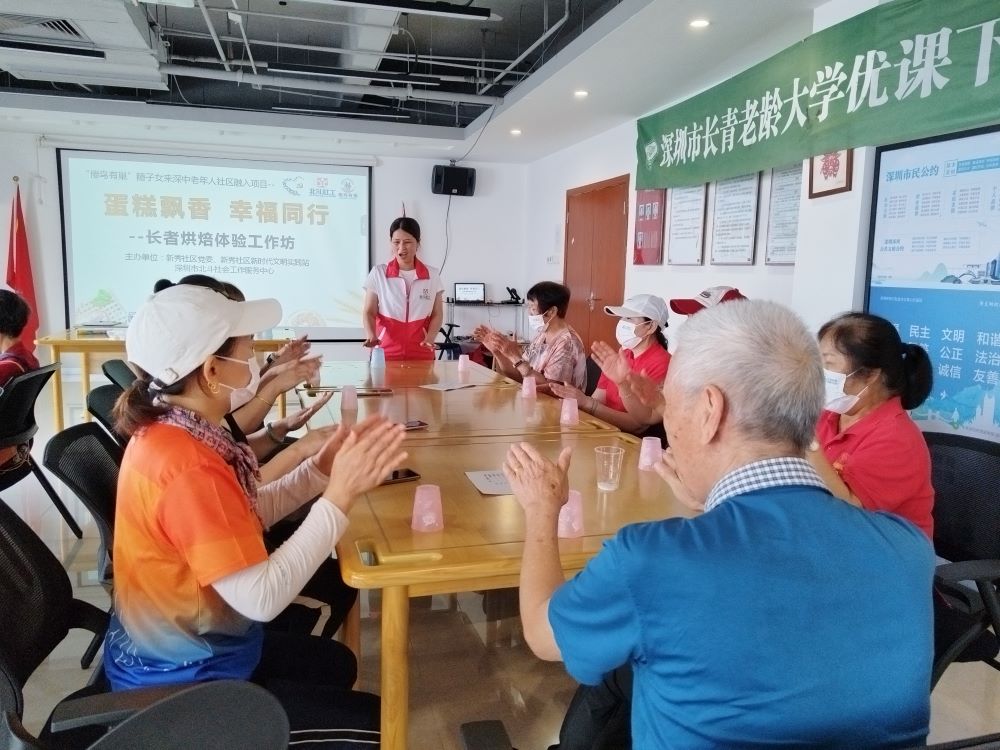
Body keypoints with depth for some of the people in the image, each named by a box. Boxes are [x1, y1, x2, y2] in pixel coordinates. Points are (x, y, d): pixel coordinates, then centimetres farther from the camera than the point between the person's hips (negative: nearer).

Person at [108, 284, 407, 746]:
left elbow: (243, 517, 5)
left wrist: (320, 469, -6)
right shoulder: (188, 468, -34)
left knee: (336, 664, 28)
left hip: (173, 645, 9)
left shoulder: (166, 430, -3)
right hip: (178, 683, -9)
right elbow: (261, 598, -35)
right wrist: (340, 496, -32)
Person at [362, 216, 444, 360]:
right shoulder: (378, 273, 1)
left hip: (421, 353, 1)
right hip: (386, 352, -1)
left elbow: (437, 314, 7)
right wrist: (371, 336, -19)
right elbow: (369, 312, 0)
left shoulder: (432, 275, 4)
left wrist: (430, 338, -11)